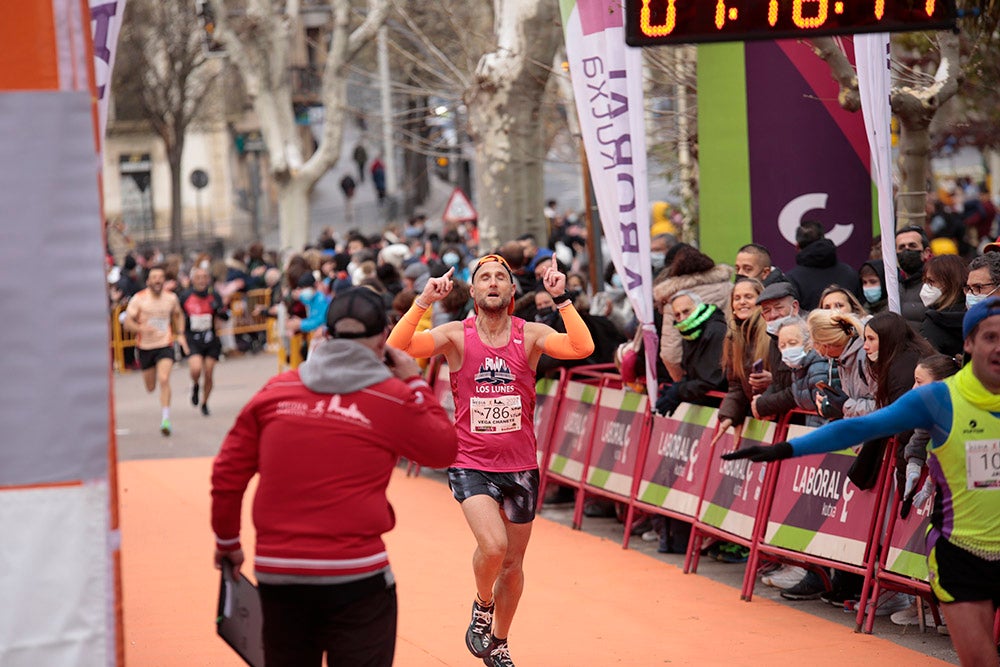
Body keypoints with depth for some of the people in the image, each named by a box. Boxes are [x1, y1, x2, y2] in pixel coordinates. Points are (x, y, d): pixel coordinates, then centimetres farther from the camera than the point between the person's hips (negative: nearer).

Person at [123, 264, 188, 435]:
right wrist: (141, 328, -30)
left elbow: (178, 315, 20)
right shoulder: (138, 299, -9)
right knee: (150, 387, 10)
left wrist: (180, 335, 7)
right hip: (145, 347, 0)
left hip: (165, 345, 0)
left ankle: (165, 419, -20)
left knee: (164, 380, -21)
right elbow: (127, 323, -10)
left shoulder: (171, 298, 0)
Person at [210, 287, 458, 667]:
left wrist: (227, 541, 22)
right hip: (356, 577, -3)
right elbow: (444, 450, 11)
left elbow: (227, 475, 7)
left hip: (276, 572, 3)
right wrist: (415, 383, 19)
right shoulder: (392, 398, -4)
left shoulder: (275, 392, 4)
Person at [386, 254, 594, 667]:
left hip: (520, 467, 2)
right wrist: (424, 302, -26)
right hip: (471, 465, -2)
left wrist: (561, 299, -25)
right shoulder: (456, 336, -5)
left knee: (512, 563, 13)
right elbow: (397, 348, -18)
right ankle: (482, 607, 7)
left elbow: (583, 348, -20)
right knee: (492, 545, -25)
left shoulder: (530, 335, -3)